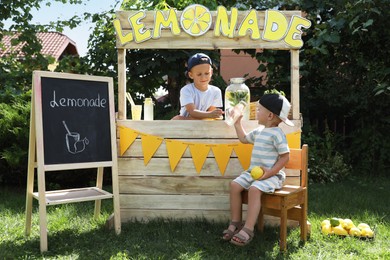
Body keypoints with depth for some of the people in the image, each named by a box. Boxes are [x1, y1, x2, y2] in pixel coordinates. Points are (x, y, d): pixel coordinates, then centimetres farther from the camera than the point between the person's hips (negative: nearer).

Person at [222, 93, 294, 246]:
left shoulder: (276, 133, -12)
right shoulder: (258, 132, 14)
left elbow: (285, 157, -14)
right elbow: (244, 139, 34)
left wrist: (270, 172, -23)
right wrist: (237, 124, 30)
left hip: (271, 175, -8)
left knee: (254, 189, -32)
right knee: (234, 185, -8)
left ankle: (248, 230, -27)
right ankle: (235, 222, 0)